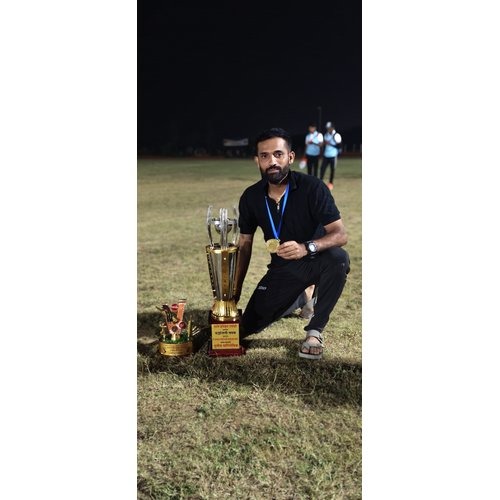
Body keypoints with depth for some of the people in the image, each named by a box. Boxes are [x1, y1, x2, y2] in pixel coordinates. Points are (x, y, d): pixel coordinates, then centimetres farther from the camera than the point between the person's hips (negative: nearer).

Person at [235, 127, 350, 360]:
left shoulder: (312, 188, -19)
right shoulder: (251, 197, -7)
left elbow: (340, 234, -23)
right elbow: (244, 246, 2)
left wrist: (307, 248, -43)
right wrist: (234, 293, 2)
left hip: (315, 261, -3)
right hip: (282, 268, 4)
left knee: (338, 258, -38)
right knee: (247, 327, -3)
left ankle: (315, 331, -17)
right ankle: (296, 298, 26)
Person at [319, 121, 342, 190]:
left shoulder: (336, 135, -10)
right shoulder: (326, 135, 8)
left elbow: (338, 146, -12)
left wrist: (330, 144, -18)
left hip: (333, 156, -5)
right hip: (326, 155, 5)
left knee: (332, 169, 4)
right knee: (322, 168, -1)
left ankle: (331, 183, 17)